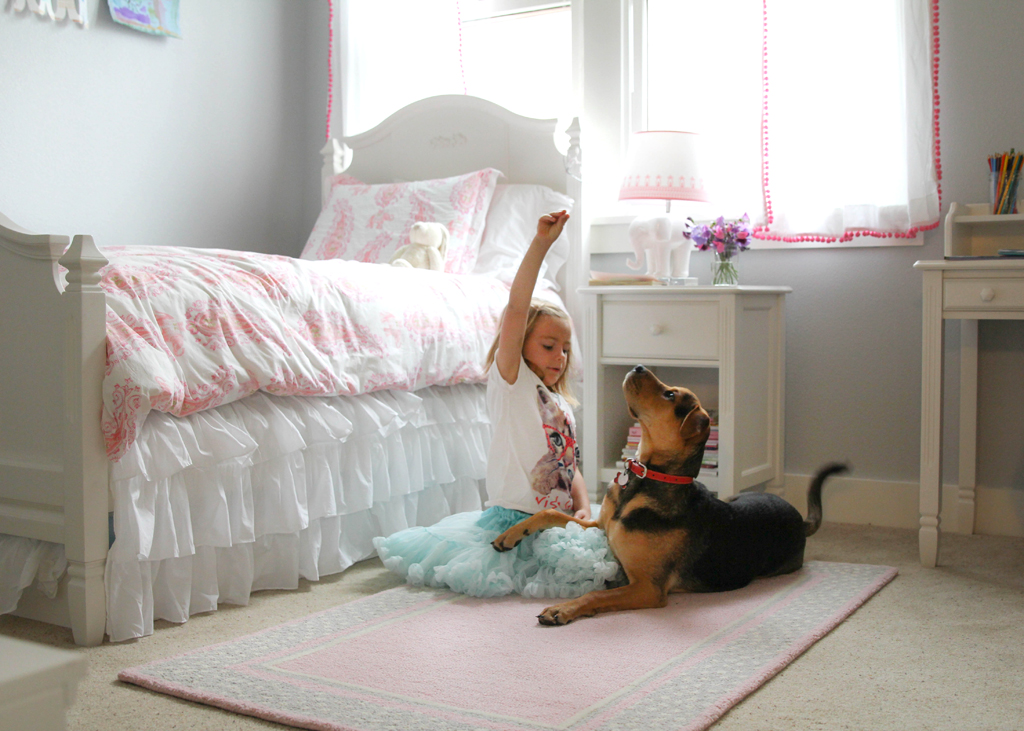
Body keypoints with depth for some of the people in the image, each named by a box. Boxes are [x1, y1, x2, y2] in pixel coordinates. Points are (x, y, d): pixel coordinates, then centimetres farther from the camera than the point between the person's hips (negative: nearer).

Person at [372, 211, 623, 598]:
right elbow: (517, 307, -16)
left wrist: (583, 508, 0)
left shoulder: (562, 403, 19)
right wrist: (540, 244, -23)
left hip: (559, 518, 8)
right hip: (514, 517, -8)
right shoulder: (510, 382, -3)